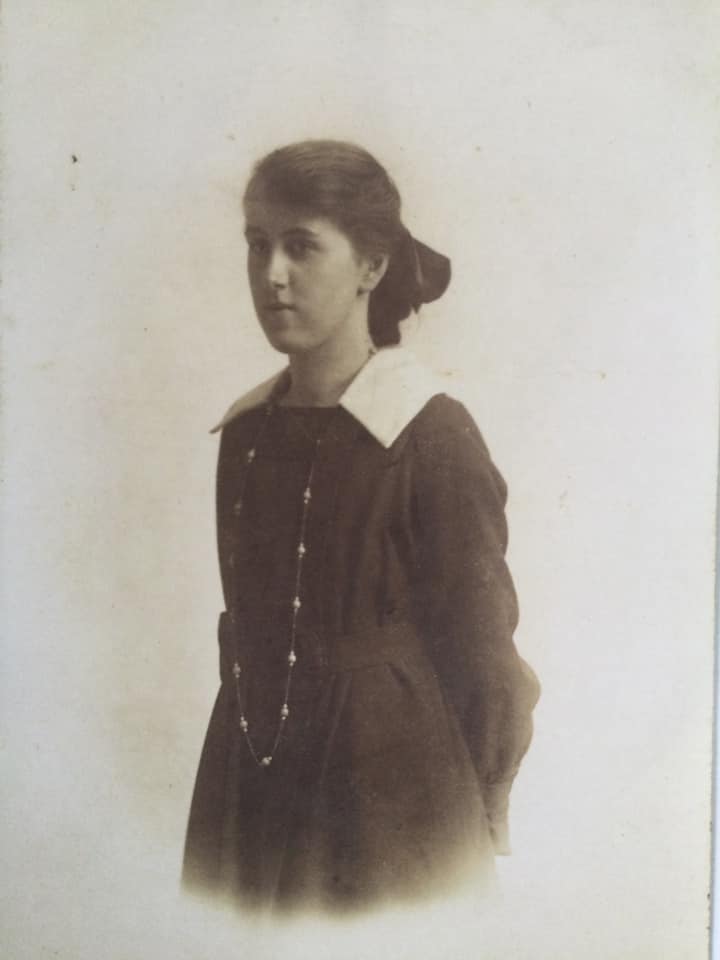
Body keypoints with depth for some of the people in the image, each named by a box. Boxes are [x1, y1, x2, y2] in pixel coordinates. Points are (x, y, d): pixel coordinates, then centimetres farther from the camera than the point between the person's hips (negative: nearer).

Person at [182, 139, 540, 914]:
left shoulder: (432, 436, -16)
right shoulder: (245, 430, 2)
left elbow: (483, 661, -10)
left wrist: (471, 842, -2)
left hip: (386, 793, -5)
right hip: (247, 790, 5)